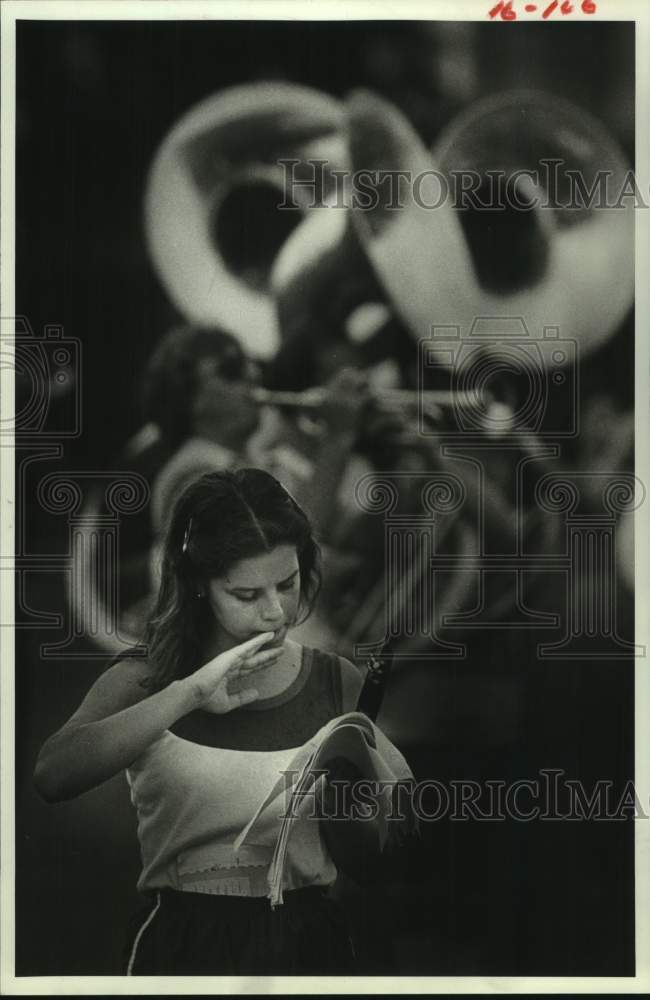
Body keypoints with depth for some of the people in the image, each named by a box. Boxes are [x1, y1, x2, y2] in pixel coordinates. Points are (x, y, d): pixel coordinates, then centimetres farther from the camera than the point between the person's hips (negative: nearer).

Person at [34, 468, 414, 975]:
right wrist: (187, 694, -26)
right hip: (184, 944, -2)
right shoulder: (146, 680, 0)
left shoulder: (337, 682, 3)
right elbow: (52, 775, -20)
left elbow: (370, 850, 7)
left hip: (310, 939, 2)